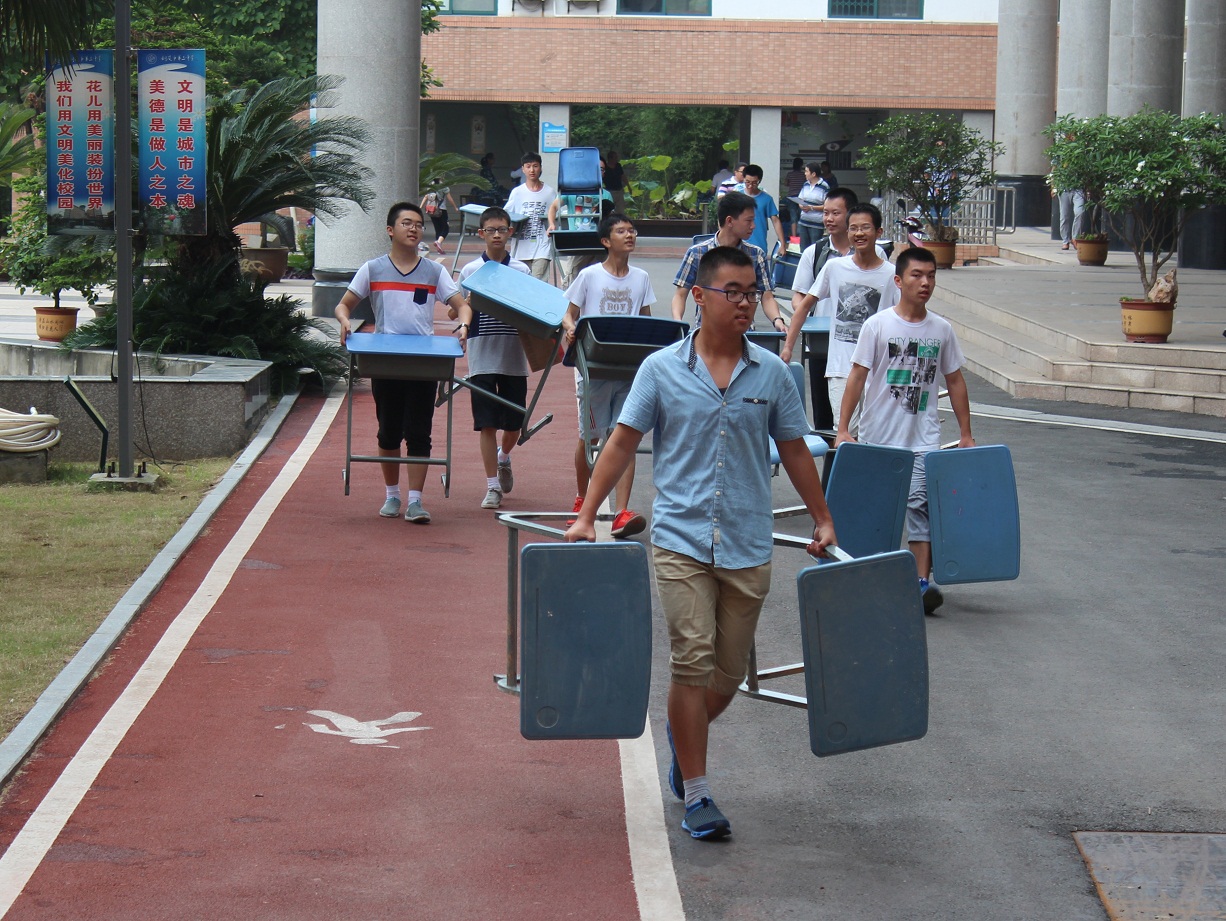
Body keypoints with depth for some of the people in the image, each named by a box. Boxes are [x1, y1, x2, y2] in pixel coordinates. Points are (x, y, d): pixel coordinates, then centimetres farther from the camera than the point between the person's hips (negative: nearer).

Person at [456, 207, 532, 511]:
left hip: (514, 356, 2)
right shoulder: (471, 271, 3)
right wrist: (464, 326, -27)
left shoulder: (521, 271, 7)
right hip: (482, 356, -2)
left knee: (514, 422, 8)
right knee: (486, 422, -2)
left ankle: (503, 458, 40)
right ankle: (493, 486, 3)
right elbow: (466, 304, -6)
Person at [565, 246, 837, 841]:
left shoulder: (771, 374, 5)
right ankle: (695, 794, -1)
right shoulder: (662, 369, 0)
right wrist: (586, 516, -2)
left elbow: (794, 452, 15)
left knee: (729, 672, 8)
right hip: (681, 538, -3)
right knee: (692, 663, -9)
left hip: (748, 545, 3)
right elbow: (623, 442, 3)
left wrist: (822, 519, 16)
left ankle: (683, 738, 39)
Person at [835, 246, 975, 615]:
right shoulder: (878, 325, -4)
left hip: (924, 436, 1)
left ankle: (923, 581, -18)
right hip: (879, 434, -1)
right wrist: (843, 428, -10)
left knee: (920, 501, -13)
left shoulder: (942, 330, 5)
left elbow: (954, 381, 13)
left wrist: (966, 434, 12)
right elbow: (857, 377, -4)